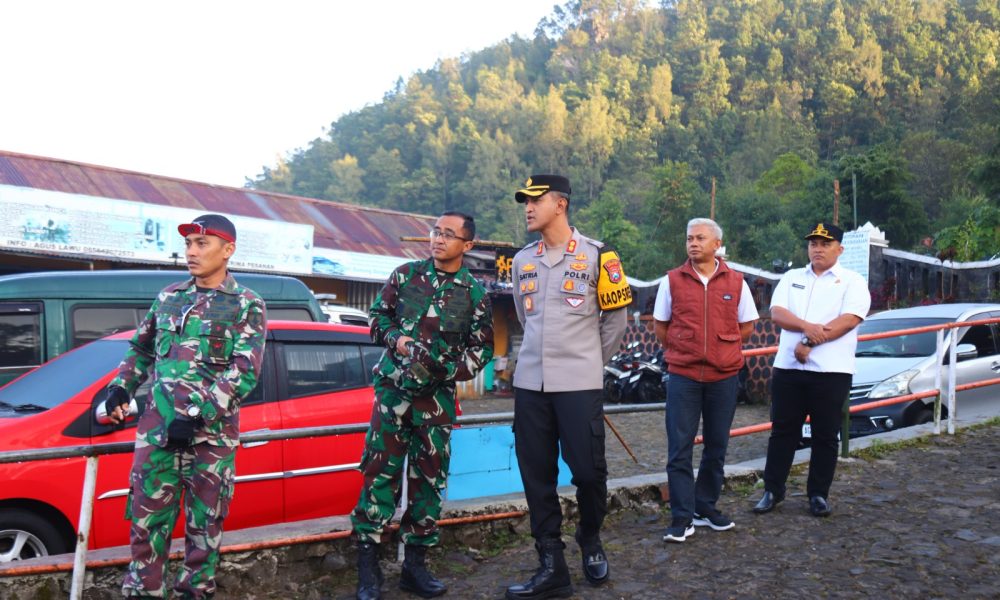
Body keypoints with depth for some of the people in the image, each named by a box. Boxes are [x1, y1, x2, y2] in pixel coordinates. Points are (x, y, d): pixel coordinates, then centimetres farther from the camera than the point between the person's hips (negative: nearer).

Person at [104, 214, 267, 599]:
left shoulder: (247, 306, -3)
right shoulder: (168, 297, 11)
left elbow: (244, 373, -12)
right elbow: (141, 350, 22)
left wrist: (195, 416, -19)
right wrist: (121, 388, 5)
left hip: (212, 434, -3)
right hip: (156, 427, 3)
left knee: (205, 524, 7)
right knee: (147, 518, 6)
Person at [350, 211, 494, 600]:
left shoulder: (475, 294, 2)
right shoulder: (405, 275, 3)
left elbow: (482, 349, 2)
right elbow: (378, 316, 11)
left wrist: (445, 370, -14)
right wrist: (395, 339, -9)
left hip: (438, 396, 1)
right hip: (393, 387, -1)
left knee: (429, 478, 6)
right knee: (380, 471, -5)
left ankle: (415, 564, 19)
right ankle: (368, 565, 2)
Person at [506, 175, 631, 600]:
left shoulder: (596, 256, -4)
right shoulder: (522, 260, 10)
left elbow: (615, 317, 5)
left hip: (579, 383, -4)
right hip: (530, 382, 5)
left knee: (588, 470, -2)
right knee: (536, 474, 4)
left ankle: (591, 543, 27)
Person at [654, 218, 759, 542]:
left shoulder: (736, 282, 3)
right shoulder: (672, 281, 1)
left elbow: (747, 327, 11)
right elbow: (660, 327, 9)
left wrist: (723, 349, 6)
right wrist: (683, 351, 5)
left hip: (724, 376, 2)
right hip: (683, 375, -1)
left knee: (716, 446, 11)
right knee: (680, 448, -3)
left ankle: (706, 508, 25)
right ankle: (682, 518, 4)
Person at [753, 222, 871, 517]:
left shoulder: (852, 281, 1)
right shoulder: (791, 278, 13)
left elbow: (849, 320, -13)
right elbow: (777, 313, 0)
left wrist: (809, 343, -18)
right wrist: (806, 326, -19)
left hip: (831, 371, -3)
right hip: (789, 368, 3)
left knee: (825, 436, 6)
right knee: (783, 431, 8)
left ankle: (819, 495, 18)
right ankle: (772, 490, 17)